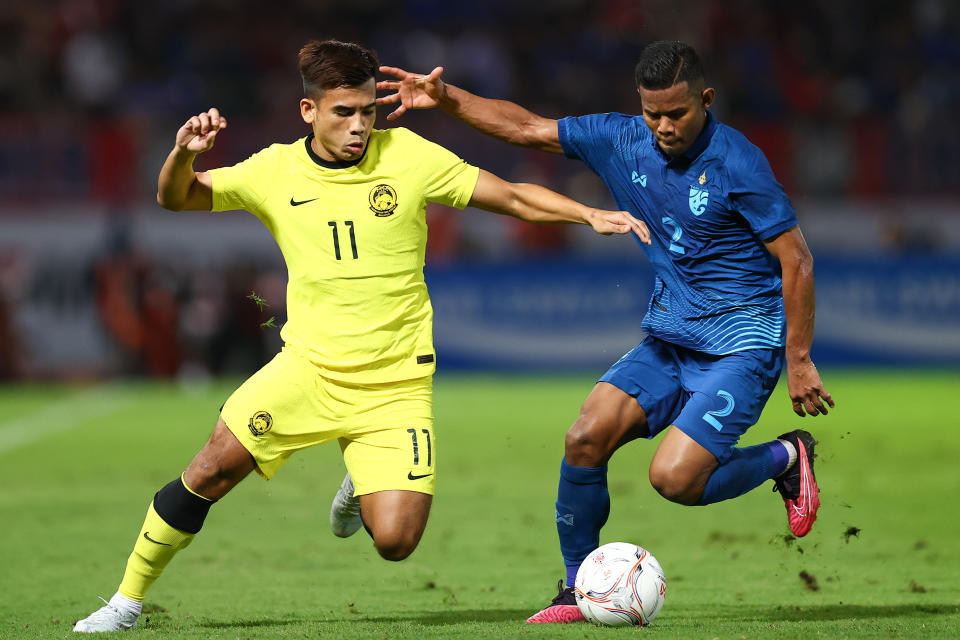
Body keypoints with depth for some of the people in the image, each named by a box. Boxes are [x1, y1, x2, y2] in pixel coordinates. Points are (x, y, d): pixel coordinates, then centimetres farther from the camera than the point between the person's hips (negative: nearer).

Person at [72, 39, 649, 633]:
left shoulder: (405, 155, -5)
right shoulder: (276, 171, 0)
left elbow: (513, 197, 1)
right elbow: (176, 199, 6)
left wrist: (592, 215, -11)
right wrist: (184, 154, -16)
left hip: (397, 383, -1)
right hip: (310, 368, 1)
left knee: (395, 541, -13)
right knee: (212, 470, -16)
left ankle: (362, 487, 23)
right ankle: (128, 599, 2)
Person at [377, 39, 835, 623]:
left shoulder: (737, 163, -17)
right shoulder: (622, 141, 0)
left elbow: (796, 259, -13)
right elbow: (526, 127, 9)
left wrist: (799, 361, -13)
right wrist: (445, 98, -1)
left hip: (742, 342, -6)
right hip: (669, 335, 6)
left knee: (674, 478, -20)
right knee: (586, 437, -12)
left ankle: (787, 458, 9)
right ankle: (580, 592, 3)